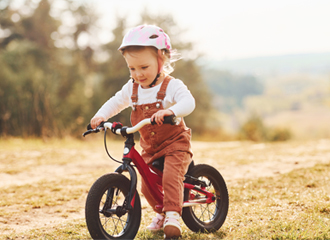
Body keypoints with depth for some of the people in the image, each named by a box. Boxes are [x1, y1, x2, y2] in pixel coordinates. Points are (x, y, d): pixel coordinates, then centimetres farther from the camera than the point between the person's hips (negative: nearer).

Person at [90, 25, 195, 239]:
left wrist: (170, 111, -53)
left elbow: (188, 102, -34)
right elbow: (116, 102, 14)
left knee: (171, 177, -27)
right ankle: (161, 213, 32)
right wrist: (101, 116, -5)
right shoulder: (131, 88, 1)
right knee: (147, 185, 8)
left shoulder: (172, 85, -17)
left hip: (174, 143, -6)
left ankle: (173, 215, -22)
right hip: (150, 148, 6)